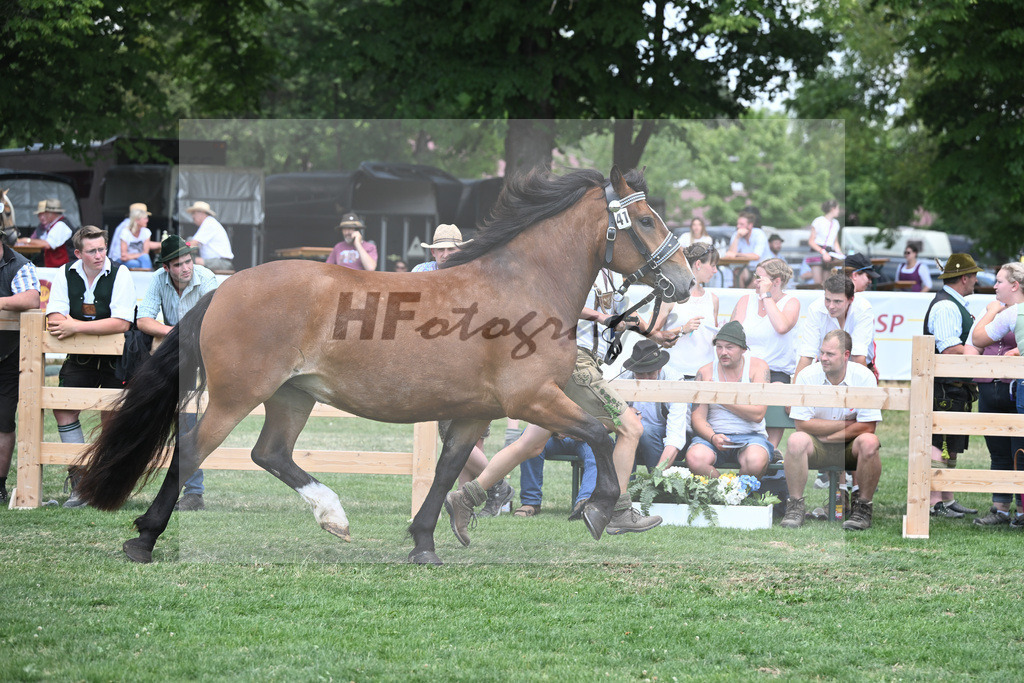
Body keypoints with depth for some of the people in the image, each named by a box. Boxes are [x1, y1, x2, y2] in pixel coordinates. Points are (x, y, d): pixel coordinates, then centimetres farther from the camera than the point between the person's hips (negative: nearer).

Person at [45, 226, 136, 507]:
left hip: (115, 359, -3)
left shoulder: (120, 275, -11)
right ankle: (79, 483, -3)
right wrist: (101, 328, -20)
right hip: (79, 358, 3)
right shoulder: (65, 275, 0)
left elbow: (121, 324, -20)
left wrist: (76, 327, -22)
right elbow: (55, 319, -7)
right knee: (63, 408, -9)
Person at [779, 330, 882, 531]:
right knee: (796, 440, -31)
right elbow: (802, 424, -12)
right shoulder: (807, 376, -8)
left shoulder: (864, 377, -10)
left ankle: (863, 507, -18)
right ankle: (795, 505, -17)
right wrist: (847, 424, -13)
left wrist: (827, 436, -13)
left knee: (868, 442, -33)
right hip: (817, 447, 0)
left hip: (850, 447, 0)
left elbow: (867, 427, -13)